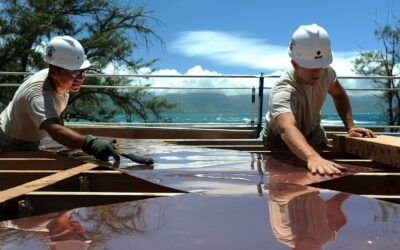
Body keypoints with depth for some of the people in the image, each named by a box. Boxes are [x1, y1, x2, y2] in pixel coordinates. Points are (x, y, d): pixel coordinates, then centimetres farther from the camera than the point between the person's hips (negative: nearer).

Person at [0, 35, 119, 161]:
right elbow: (55, 130, -60)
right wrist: (90, 143, -74)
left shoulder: (63, 81, -15)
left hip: (31, 143, 7)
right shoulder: (38, 94, -41)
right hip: (10, 147, -7)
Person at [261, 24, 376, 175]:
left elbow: (339, 94, 1)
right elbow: (287, 129, -65)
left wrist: (350, 127, -13)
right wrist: (313, 157, -84)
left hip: (312, 133, 4)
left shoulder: (325, 72, -22)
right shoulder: (283, 92, -44)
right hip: (280, 142, -4)